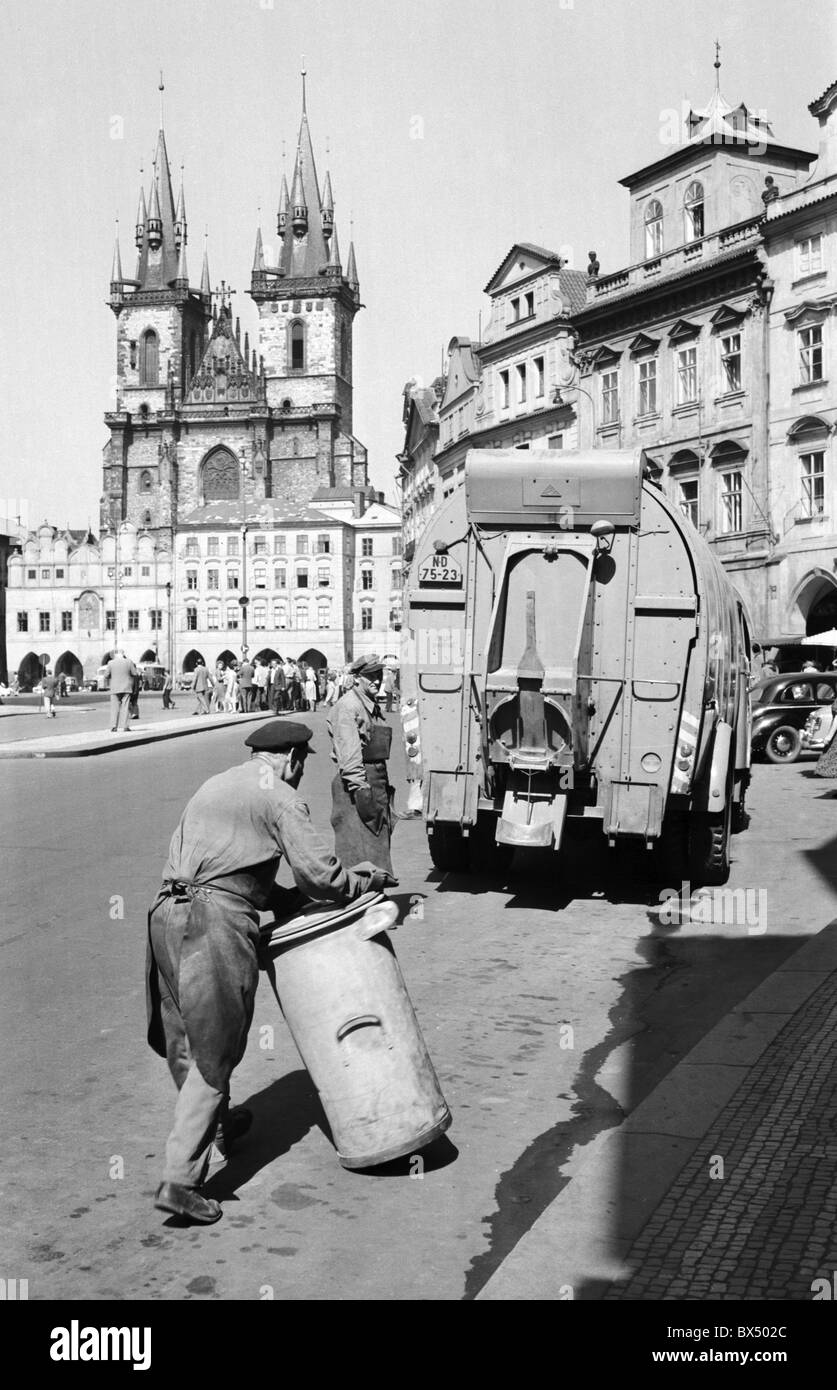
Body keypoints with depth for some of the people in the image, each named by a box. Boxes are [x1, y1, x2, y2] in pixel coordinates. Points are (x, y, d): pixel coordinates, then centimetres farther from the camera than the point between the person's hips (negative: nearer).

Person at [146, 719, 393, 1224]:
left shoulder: (215, 786, 25)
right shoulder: (280, 797, 2)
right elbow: (321, 874, -5)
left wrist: (285, 899, 25)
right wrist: (368, 879, 14)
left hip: (167, 912, 8)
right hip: (217, 920, -8)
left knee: (184, 1039, 21)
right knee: (215, 1050, -2)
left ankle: (217, 1125, 44)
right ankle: (181, 1181, -4)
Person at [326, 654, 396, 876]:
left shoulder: (374, 707, 18)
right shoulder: (348, 706, -12)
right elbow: (348, 753, -18)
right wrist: (360, 788, -23)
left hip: (376, 782, 9)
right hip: (356, 783, -9)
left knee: (379, 843, 12)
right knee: (358, 851, -9)